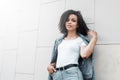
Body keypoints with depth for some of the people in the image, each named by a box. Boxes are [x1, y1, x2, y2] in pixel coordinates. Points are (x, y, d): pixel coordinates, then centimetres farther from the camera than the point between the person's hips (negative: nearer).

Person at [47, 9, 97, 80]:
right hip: (57, 74, 5)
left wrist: (94, 37, -4)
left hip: (72, 73, -4)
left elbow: (84, 54, -13)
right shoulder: (59, 41, 22)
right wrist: (50, 65, 6)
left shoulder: (81, 40, 8)